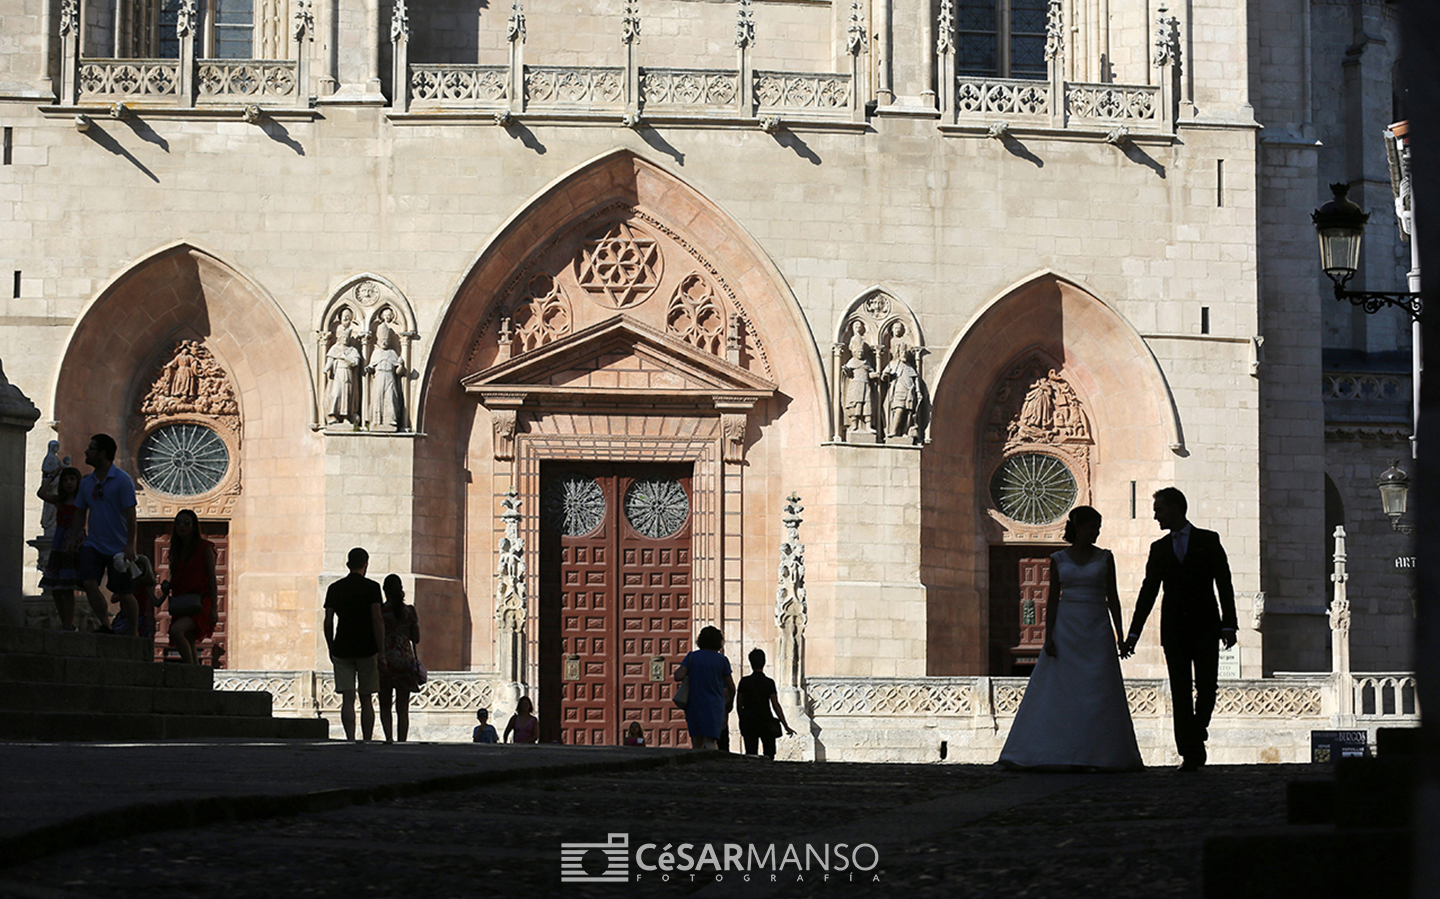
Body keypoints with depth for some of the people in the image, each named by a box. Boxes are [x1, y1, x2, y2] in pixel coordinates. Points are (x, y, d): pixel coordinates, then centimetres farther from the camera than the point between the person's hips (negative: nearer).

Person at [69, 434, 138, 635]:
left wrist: (130, 545, -18)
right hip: (93, 544, 5)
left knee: (124, 594, 2)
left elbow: (130, 514, -12)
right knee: (89, 582, -16)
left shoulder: (122, 480, -9)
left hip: (118, 548, -5)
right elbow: (80, 513, 15)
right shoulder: (86, 482, 8)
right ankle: (106, 626, -9)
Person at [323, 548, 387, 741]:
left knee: (347, 699, -4)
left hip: (341, 650, 1)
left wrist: (331, 649, 14)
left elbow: (328, 622, 4)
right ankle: (367, 742, 10)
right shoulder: (371, 587, -4)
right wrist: (381, 652, -8)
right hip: (366, 649, -1)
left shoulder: (334, 588, 5)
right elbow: (377, 620, -10)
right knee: (365, 700, 8)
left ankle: (350, 740, -18)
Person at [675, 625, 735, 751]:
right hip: (715, 705, -1)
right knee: (711, 740, -10)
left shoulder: (692, 657, 2)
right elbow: (731, 688, 7)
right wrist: (729, 703, 24)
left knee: (697, 742, 11)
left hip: (694, 704, 1)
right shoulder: (722, 660, 1)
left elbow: (678, 676, -10)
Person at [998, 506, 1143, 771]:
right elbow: (1053, 599, 4)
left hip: (1097, 630, 0)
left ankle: (1095, 754, 1)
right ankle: (1056, 753, -1)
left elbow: (1112, 597, 6)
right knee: (1060, 692, -4)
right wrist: (1048, 637, -5)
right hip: (1065, 628, 0)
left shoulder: (1104, 558, 6)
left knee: (1097, 693, -3)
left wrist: (1119, 635, 1)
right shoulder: (1058, 559, 5)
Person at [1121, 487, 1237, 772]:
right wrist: (1133, 633, 5)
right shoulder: (1159, 548, 12)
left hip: (1205, 628, -2)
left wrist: (1229, 625, -9)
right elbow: (1148, 592, 12)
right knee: (1180, 692, -3)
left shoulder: (1208, 540, 4)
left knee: (1207, 687, -5)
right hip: (1174, 631, 2)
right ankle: (1189, 753, -2)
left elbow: (1224, 584, 1)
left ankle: (1198, 734, 22)